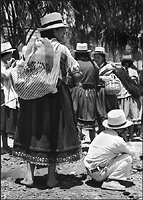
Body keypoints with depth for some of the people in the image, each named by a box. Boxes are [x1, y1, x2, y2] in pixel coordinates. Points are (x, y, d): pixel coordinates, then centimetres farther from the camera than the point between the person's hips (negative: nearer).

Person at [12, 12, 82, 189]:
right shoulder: (60, 49, -7)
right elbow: (75, 70, -4)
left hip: (32, 95, 4)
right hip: (55, 95, -3)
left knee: (33, 131, 12)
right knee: (54, 133, 6)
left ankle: (30, 175, 9)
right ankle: (51, 177, 11)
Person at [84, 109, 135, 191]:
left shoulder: (103, 134, 5)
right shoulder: (118, 141, -18)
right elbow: (132, 153, -2)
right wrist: (125, 139, 2)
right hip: (98, 174, -8)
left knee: (117, 154, 23)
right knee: (128, 157, -6)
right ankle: (111, 182, -11)